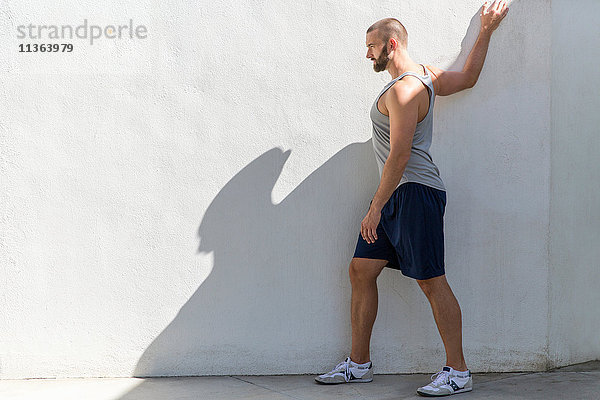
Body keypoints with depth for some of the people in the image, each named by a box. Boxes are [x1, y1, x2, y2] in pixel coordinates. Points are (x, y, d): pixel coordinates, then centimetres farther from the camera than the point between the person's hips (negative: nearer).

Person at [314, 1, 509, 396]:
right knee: (361, 271, 7)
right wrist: (486, 32, 32)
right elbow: (468, 78, 28)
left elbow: (399, 157, -20)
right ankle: (359, 363, 14)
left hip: (415, 193, -10)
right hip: (397, 194, 10)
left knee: (432, 281, -6)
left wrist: (376, 207, -19)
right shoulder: (425, 74, 15)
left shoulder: (403, 90, -15)